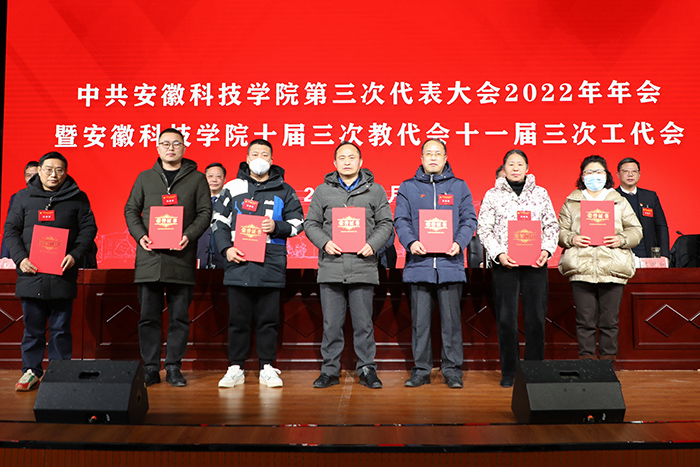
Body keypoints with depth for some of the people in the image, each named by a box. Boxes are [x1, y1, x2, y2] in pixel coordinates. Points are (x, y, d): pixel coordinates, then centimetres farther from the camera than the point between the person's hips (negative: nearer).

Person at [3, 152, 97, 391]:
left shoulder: (77, 198, 6)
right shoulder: (23, 197, 10)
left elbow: (89, 228, 4)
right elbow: (11, 230, 9)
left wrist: (75, 254, -10)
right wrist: (20, 258, -5)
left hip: (63, 274, -1)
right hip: (31, 273, 1)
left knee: (61, 327, 5)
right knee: (33, 326, 8)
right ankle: (31, 371, 20)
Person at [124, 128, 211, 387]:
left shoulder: (197, 178, 9)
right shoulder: (145, 178, 14)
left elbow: (205, 212, 4)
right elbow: (131, 210, 13)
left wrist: (189, 235, -12)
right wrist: (140, 235, -5)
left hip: (181, 257, -1)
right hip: (149, 257, 1)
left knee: (180, 317, 3)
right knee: (148, 316, 4)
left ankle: (174, 368, 14)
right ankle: (150, 368, 13)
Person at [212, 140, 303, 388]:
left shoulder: (284, 190, 11)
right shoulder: (232, 188, 11)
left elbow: (298, 223, 11)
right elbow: (219, 222, 10)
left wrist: (276, 226, -8)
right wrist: (226, 248, -4)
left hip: (271, 265, 0)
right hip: (239, 263, 0)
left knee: (268, 319, 4)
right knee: (238, 318, 5)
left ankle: (267, 368, 14)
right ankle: (235, 368, 15)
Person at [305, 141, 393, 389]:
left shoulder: (375, 191, 10)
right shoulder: (323, 191, 11)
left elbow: (386, 224, 8)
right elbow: (311, 223, 11)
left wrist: (372, 244, -8)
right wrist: (325, 242, -7)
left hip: (363, 267, -1)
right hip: (331, 267, 1)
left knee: (364, 323, 5)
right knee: (331, 323, 5)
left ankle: (367, 369, 18)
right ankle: (330, 370, 17)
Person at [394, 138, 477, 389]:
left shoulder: (459, 187, 12)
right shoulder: (408, 187, 12)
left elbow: (469, 219, 7)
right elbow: (401, 220, 4)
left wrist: (459, 242, -11)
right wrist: (410, 242, -14)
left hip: (450, 263, 0)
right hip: (419, 263, 0)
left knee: (451, 319, 3)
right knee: (420, 320, 5)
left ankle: (452, 370, 14)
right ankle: (421, 370, 15)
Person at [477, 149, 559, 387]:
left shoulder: (540, 193, 12)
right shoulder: (492, 195, 7)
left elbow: (552, 225, 11)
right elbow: (484, 229, 2)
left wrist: (546, 250, -5)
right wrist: (499, 254, -10)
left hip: (535, 261, 2)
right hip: (504, 262, -1)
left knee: (536, 317, 3)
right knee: (506, 318, 0)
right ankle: (509, 372, 11)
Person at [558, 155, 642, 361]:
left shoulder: (619, 201, 15)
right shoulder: (571, 202, 13)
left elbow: (636, 230, 13)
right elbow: (560, 231, 10)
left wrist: (622, 240, -7)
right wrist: (571, 239, -10)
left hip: (612, 269, 1)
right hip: (581, 270, -1)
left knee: (609, 320, 4)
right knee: (585, 320, 0)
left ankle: (607, 360, 15)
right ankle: (586, 359, 9)